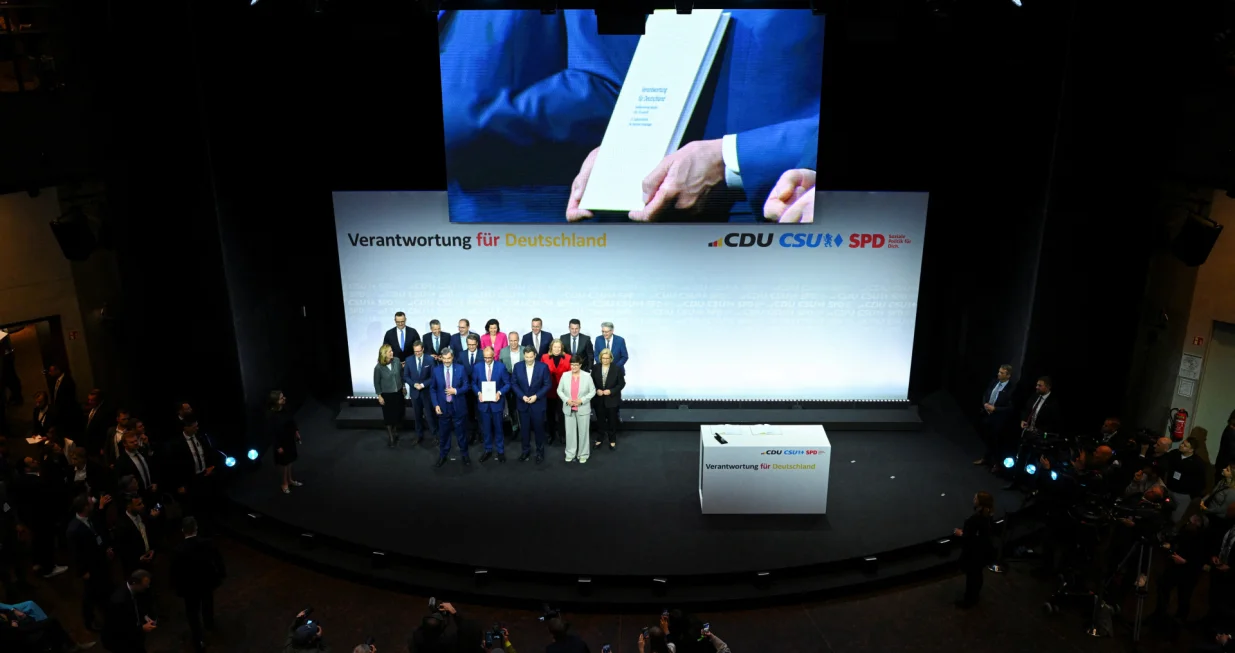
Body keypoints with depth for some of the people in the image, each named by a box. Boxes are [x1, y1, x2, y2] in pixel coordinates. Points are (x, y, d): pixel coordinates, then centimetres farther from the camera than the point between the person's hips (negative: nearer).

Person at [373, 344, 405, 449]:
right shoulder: (378, 367, -21)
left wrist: (403, 387, 11)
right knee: (389, 416, 11)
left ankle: (395, 432, 42)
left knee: (398, 414, 17)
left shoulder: (396, 361, -13)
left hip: (398, 393, 3)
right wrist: (379, 396, -7)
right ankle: (390, 437, 28)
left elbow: (401, 374, 3)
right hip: (387, 395, -3)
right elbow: (376, 383, -9)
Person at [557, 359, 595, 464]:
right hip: (568, 409, 2)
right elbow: (559, 390, 2)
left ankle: (583, 454, 20)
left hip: (583, 409, -2)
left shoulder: (587, 376, -7)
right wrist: (566, 400, -13)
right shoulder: (565, 375, -3)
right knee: (570, 432, 10)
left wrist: (582, 400, -16)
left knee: (583, 432, 7)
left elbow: (592, 391, -4)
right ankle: (570, 453, 24)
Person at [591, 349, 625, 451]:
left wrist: (611, 391, -18)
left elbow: (622, 383, -7)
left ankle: (612, 441, 22)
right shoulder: (595, 368, -2)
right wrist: (596, 390, -14)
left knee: (612, 421, 9)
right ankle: (599, 439, 28)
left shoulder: (617, 368, -9)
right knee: (600, 420, 13)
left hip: (612, 399, -2)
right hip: (599, 399, 2)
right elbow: (592, 382, 4)